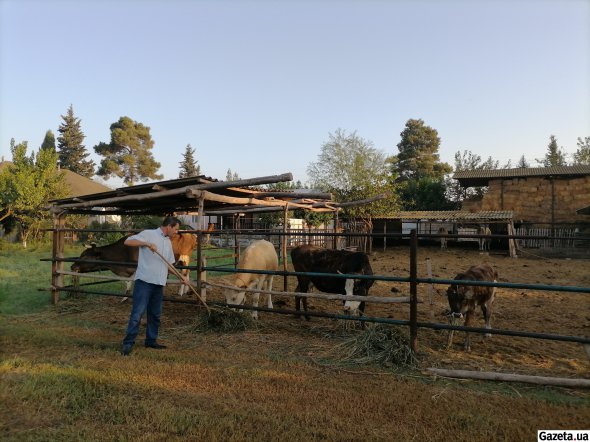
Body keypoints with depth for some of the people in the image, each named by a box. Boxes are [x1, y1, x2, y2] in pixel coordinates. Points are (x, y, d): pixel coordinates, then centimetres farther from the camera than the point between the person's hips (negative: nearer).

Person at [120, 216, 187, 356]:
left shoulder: (168, 242, 17)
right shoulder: (148, 234, -5)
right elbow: (127, 241, -15)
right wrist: (146, 243, -26)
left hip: (159, 284, 7)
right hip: (144, 281, -7)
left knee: (155, 314, 13)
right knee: (137, 313, -7)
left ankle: (151, 340, 25)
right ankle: (128, 343, 2)